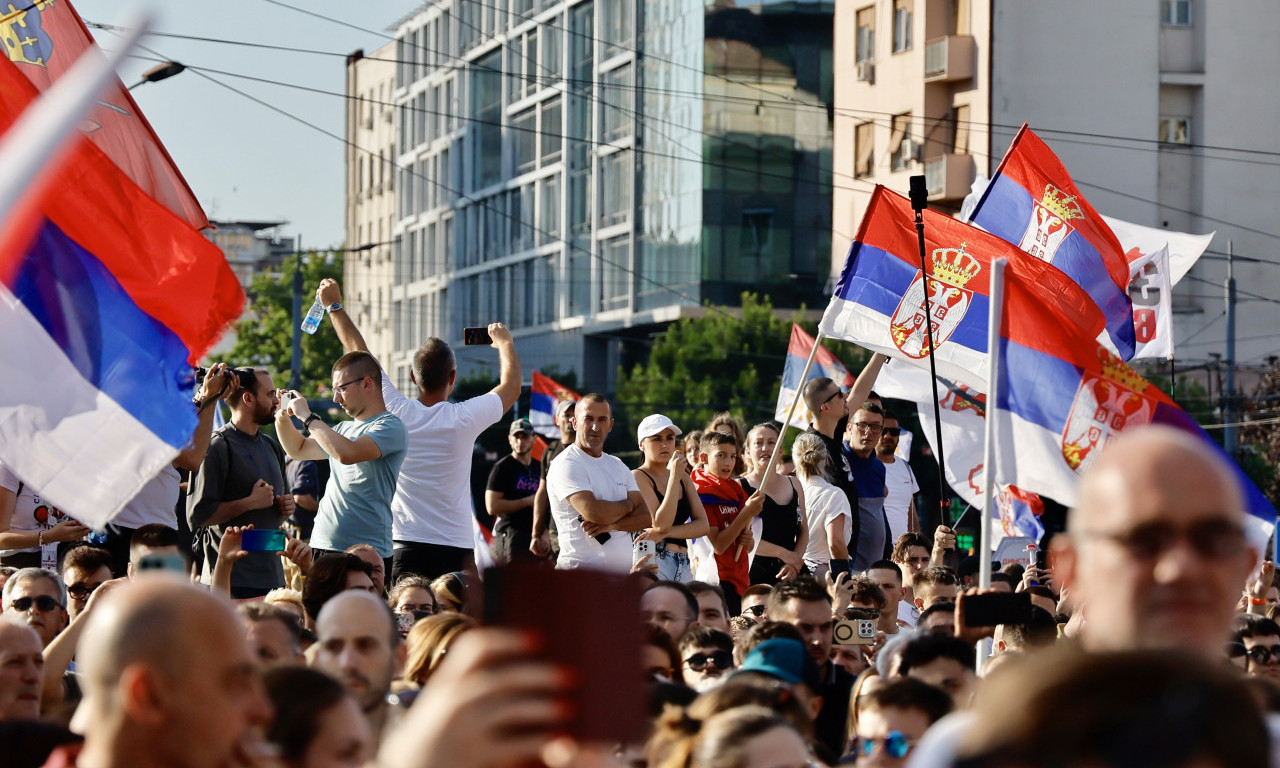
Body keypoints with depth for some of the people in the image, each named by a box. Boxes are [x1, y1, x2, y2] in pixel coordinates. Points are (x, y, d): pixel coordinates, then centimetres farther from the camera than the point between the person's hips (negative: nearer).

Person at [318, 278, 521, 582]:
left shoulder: (396, 413, -1)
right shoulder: (464, 419, -5)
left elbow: (360, 353, 13)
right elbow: (511, 386, 14)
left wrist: (334, 305, 27)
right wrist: (505, 343, 33)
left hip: (403, 549, 2)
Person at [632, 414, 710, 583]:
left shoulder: (684, 478, 19)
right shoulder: (639, 476, -1)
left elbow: (703, 525, 8)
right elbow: (660, 524, -12)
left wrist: (664, 533, -8)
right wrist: (674, 477, -12)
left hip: (683, 566, 6)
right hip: (654, 562, -6)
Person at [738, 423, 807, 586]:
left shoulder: (793, 484, 17)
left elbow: (803, 530, 17)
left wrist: (795, 560, -2)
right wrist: (783, 554, -11)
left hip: (791, 574, 4)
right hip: (755, 574, -4)